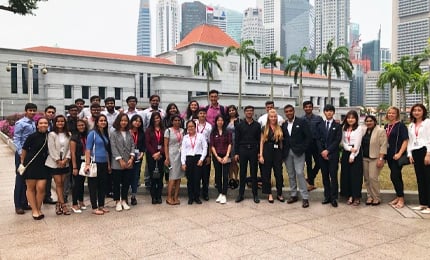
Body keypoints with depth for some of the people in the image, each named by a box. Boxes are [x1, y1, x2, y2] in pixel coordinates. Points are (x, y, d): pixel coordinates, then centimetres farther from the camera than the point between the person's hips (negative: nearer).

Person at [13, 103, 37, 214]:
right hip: (22, 154, -6)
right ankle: (18, 205, 8)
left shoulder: (34, 123, 9)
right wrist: (21, 153, -17)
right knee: (20, 179, 0)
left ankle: (24, 203, 20)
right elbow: (16, 139, -10)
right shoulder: (20, 123, -7)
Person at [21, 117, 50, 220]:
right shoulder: (32, 136, -9)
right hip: (31, 164, -2)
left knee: (41, 188, -6)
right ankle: (34, 210, 19)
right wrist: (22, 162, 6)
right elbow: (24, 149, 1)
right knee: (31, 188, 7)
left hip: (43, 165, 2)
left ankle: (38, 209, 14)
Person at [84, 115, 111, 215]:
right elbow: (88, 149, -11)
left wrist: (109, 164, 16)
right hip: (95, 162, -7)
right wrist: (87, 164, -18)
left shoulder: (106, 134, 12)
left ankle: (101, 205, 22)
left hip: (104, 163, 7)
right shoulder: (92, 133, -7)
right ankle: (94, 208, 8)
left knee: (103, 184, 11)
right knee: (93, 185, 1)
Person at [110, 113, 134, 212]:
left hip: (128, 163, 3)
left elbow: (132, 145, 5)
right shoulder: (113, 133, -3)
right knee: (117, 183, 5)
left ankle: (124, 201, 22)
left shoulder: (129, 133, 8)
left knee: (126, 182, 9)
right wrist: (121, 160, -14)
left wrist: (131, 158, -8)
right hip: (117, 163, -3)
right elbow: (113, 148, -9)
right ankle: (118, 202, 17)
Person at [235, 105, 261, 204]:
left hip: (253, 150, 0)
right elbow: (237, 140, 3)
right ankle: (241, 194, 13)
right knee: (242, 173, 5)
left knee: (254, 173, 5)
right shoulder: (240, 125, 4)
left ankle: (255, 194, 13)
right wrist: (236, 153, -2)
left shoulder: (257, 125, 6)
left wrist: (259, 152, 0)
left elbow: (259, 139, 6)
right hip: (243, 150, 0)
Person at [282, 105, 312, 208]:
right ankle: (293, 195, 19)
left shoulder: (302, 122, -3)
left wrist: (302, 148, -10)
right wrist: (284, 150, 1)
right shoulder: (284, 124, 10)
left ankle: (305, 197, -4)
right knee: (291, 174, 9)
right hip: (287, 152, 5)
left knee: (299, 173, -11)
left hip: (298, 152, -4)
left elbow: (309, 136, -6)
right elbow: (283, 138, 12)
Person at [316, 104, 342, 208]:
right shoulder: (320, 125, 12)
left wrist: (328, 151, -13)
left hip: (333, 154, -3)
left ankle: (334, 198, 4)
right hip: (322, 154, 3)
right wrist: (322, 151, -7)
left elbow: (337, 140, -6)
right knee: (325, 176, 7)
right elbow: (318, 140, 6)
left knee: (333, 176, -2)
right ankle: (327, 196, 15)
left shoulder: (337, 125, 1)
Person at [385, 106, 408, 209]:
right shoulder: (386, 126, 12)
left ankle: (401, 198, 2)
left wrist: (399, 153, -20)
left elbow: (405, 140, -12)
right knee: (397, 177, 14)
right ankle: (398, 196, 22)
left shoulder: (401, 125, -7)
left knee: (394, 176, -9)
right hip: (389, 155, 7)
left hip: (397, 155, -7)